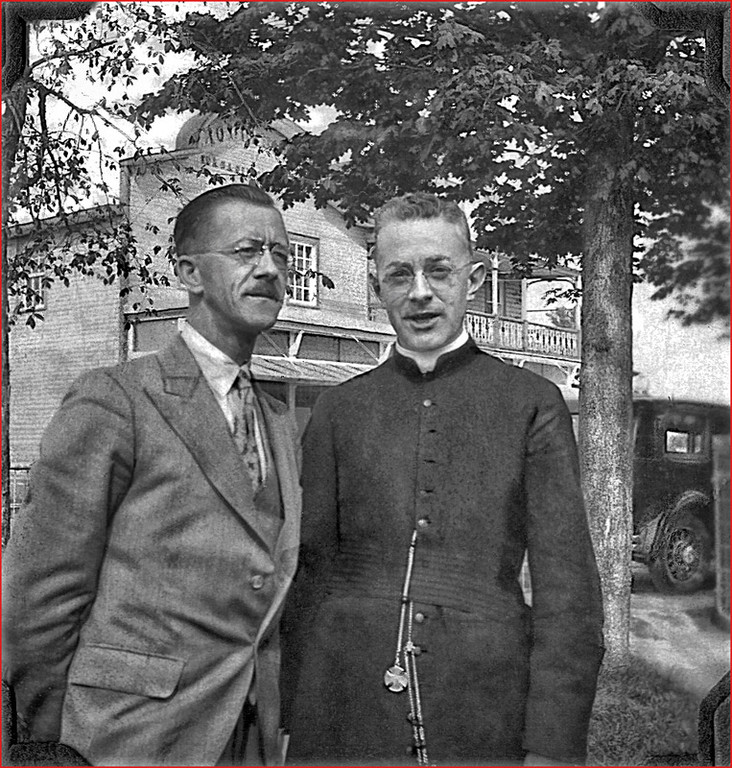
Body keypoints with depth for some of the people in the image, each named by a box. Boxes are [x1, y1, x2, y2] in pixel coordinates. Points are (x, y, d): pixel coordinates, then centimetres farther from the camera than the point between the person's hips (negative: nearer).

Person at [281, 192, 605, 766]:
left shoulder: (533, 404, 2)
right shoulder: (339, 409, 7)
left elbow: (566, 587, -2)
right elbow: (311, 573, 8)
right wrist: (298, 721, 2)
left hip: (484, 715, -1)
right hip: (346, 716, 2)